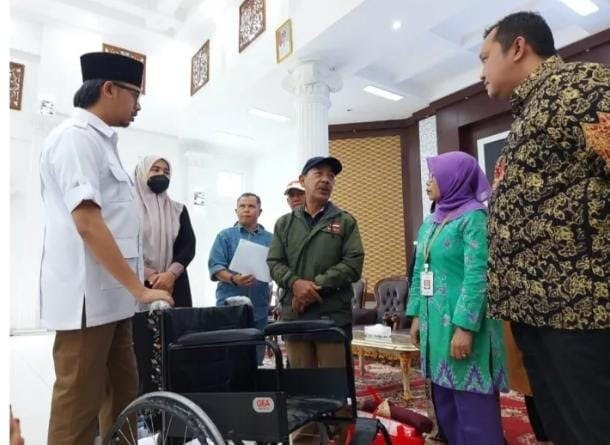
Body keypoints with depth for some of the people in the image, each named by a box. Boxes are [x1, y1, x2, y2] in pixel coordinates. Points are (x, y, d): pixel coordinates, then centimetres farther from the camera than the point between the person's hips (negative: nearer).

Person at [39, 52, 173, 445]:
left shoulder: (101, 142, 18)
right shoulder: (76, 137, -11)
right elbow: (88, 224, -21)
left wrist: (133, 288, 20)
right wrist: (141, 289, -19)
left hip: (111, 296, 9)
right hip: (88, 296, -9)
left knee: (123, 399, 15)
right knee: (79, 407, 2)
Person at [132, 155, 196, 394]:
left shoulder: (179, 210, 15)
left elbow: (188, 247, 6)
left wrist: (170, 275, -10)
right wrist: (151, 276, -12)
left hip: (175, 288, 3)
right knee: (142, 352, -6)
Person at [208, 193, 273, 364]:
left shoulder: (270, 239, 11)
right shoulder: (225, 236, 6)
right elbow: (215, 266, -3)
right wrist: (233, 279, -21)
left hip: (259, 307, 2)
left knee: (256, 358, 9)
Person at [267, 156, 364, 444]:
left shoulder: (345, 221, 6)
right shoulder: (285, 223, 13)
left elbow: (353, 264, -4)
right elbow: (274, 263, 6)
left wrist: (316, 285, -11)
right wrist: (296, 283, -13)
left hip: (334, 314, -2)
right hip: (294, 314, 2)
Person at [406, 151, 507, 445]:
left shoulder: (474, 217, -10)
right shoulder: (431, 222, 13)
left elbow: (477, 277, -17)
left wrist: (465, 327, -22)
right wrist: (417, 316, 12)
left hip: (463, 324, -8)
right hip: (435, 323, 8)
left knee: (474, 406, 2)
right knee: (445, 402, 17)